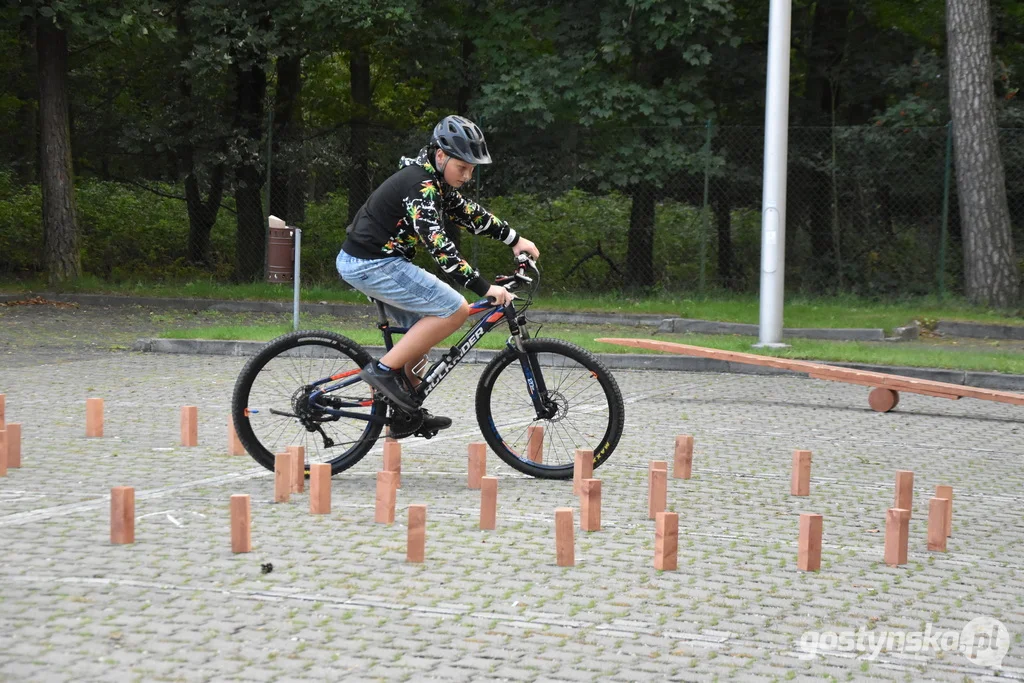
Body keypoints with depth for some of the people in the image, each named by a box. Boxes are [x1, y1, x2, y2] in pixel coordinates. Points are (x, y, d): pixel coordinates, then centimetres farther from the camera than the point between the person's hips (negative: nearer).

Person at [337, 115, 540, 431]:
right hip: (374, 265, -11)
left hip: (365, 262, 11)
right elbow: (439, 246, -29)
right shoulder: (419, 187, -21)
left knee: (422, 328, 19)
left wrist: (515, 239, 21)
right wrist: (485, 288, -31)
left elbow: (468, 212, 23)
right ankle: (384, 369, -11)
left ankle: (407, 412, 22)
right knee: (454, 310, -13)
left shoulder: (434, 181, 10)